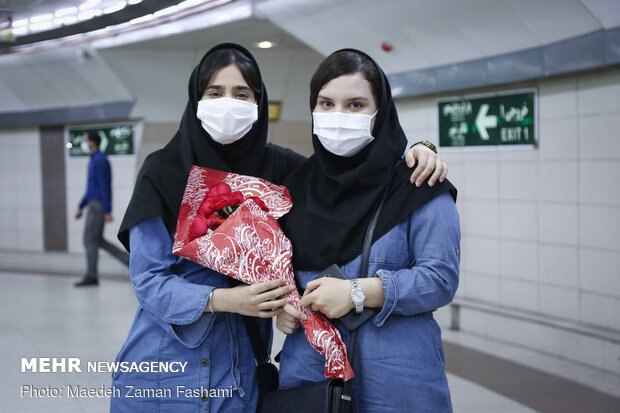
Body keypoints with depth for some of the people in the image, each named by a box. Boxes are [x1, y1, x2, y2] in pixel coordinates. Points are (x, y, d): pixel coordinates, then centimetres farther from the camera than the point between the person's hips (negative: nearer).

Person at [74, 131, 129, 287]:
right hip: (94, 205, 10)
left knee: (90, 240, -4)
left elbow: (104, 187, -20)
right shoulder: (95, 160, 17)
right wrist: (81, 207, 24)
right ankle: (129, 260, 11)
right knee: (97, 241, 12)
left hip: (98, 205, -10)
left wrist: (107, 212, -23)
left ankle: (91, 276, 3)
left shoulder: (100, 160, -15)